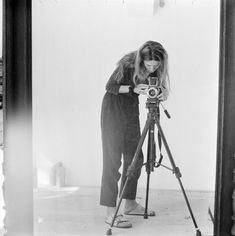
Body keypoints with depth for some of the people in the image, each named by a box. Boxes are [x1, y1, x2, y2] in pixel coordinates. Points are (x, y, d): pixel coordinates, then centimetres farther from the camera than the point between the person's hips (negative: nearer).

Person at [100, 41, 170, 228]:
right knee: (113, 160, -10)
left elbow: (161, 87, -4)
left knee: (135, 158, 7)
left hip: (132, 110, 7)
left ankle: (130, 204, 20)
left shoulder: (157, 68, -5)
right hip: (113, 109, -6)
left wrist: (162, 93, -28)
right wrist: (133, 88, -29)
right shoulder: (128, 64, -22)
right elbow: (110, 86, -15)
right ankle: (111, 213, -8)